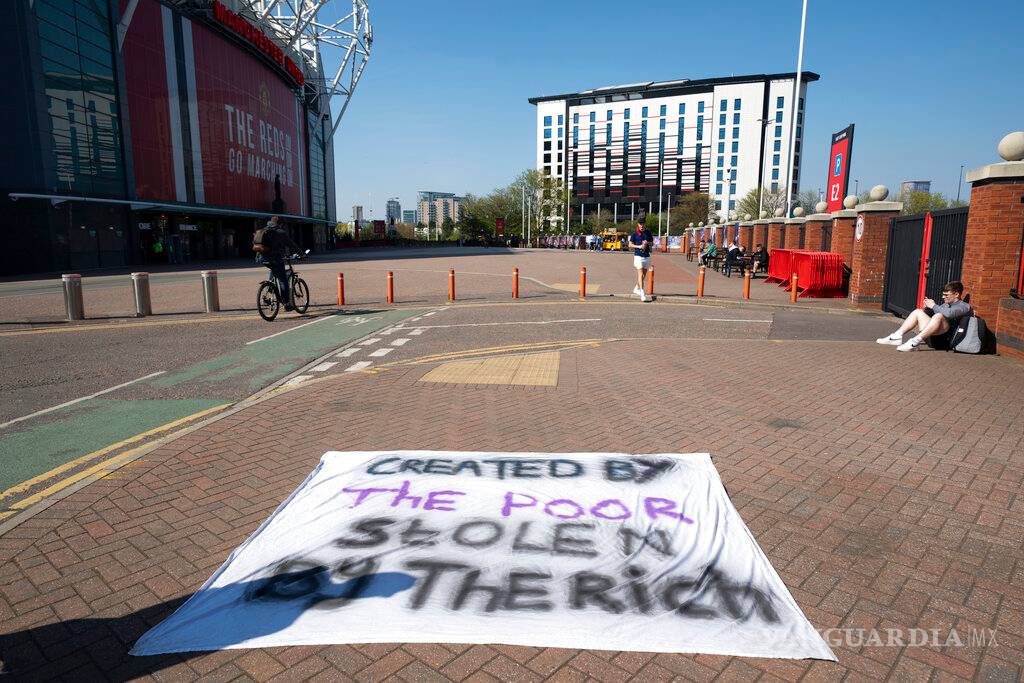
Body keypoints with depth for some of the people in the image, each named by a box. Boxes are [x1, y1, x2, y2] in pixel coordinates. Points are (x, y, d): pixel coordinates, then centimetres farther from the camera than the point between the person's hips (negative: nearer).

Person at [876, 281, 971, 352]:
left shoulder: (964, 306, 4)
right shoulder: (946, 304, 28)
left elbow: (949, 314, -18)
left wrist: (933, 306, -5)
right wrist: (927, 307, 7)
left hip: (946, 339, -7)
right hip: (933, 338, 7)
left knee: (939, 316, -32)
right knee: (918, 312, 4)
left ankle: (915, 342, -41)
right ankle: (897, 336, -14)